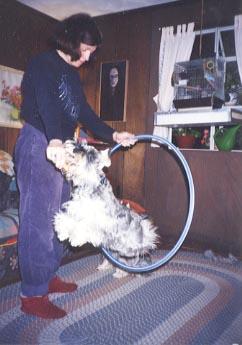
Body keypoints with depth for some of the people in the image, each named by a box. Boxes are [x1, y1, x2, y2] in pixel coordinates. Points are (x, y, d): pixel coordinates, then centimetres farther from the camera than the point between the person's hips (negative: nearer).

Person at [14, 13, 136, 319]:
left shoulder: (72, 74, 20)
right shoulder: (44, 64, -8)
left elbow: (84, 113, 22)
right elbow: (45, 104, -27)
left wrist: (113, 135, 15)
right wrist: (54, 142, -44)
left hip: (60, 149, 9)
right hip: (38, 145, -9)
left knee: (57, 216, 12)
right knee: (38, 218, -7)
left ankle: (48, 277, 26)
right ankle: (32, 295, 2)